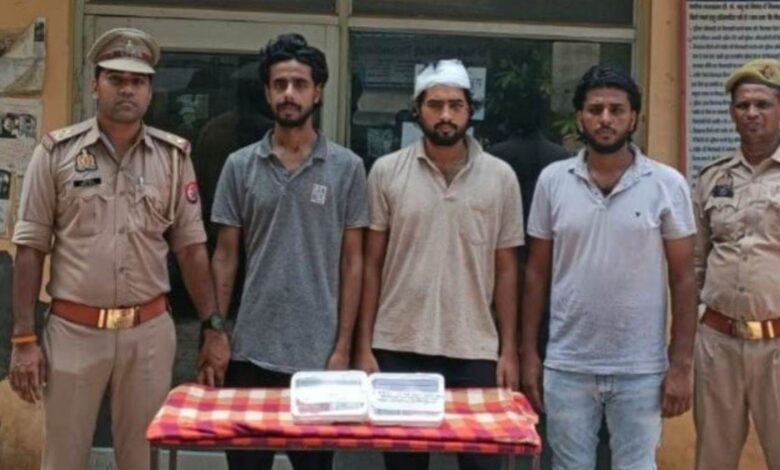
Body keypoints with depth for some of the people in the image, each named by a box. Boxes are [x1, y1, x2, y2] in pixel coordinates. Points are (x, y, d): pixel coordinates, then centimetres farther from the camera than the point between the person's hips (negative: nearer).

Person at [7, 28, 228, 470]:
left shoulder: (174, 155, 3)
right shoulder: (57, 151, -2)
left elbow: (191, 248, 6)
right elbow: (31, 250, 0)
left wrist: (214, 327, 1)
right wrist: (24, 338, -5)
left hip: (149, 331, 1)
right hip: (73, 330, -1)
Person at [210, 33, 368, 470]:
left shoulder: (347, 167, -1)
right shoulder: (240, 166, 3)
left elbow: (352, 262, 0)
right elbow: (226, 257, 6)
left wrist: (343, 346, -5)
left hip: (317, 352, -1)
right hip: (251, 350, 1)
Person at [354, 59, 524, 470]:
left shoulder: (500, 177, 1)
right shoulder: (386, 172, 0)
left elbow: (505, 270, 5)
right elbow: (372, 265, 3)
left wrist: (508, 350, 2)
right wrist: (364, 346, -1)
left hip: (475, 352, 0)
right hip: (399, 348, 0)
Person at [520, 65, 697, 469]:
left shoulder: (667, 184, -3)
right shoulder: (552, 181, 1)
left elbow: (683, 279, 0)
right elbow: (537, 273, 6)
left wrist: (681, 364, -5)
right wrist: (528, 351, 2)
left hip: (641, 370, -1)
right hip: (567, 367, 1)